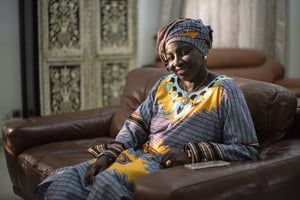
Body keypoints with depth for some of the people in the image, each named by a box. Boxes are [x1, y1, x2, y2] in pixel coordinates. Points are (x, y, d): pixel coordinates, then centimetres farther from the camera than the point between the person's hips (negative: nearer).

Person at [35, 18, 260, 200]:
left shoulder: (225, 91, -4)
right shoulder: (164, 85, 14)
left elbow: (248, 152, -9)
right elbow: (136, 126, 13)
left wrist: (192, 153, -18)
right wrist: (108, 154, -6)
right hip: (141, 156, 7)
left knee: (109, 181, -33)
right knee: (68, 178, -13)